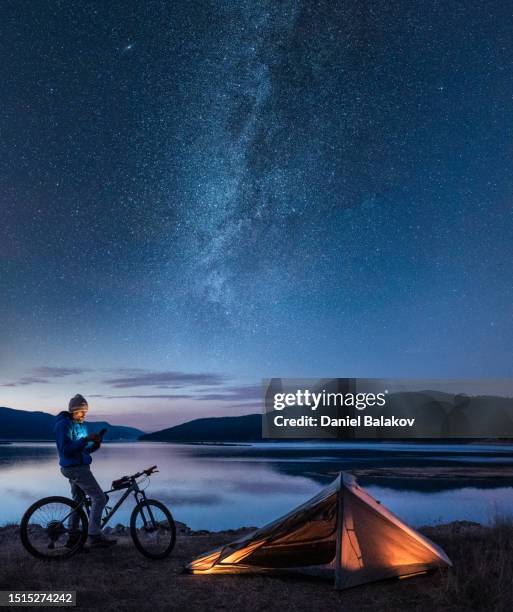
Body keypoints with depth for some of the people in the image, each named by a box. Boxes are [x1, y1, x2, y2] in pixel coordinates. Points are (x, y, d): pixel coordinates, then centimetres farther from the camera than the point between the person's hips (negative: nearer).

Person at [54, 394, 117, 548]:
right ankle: (95, 536, -8)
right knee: (99, 498, -11)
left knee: (78, 501, 14)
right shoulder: (64, 425, -14)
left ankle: (72, 537, 21)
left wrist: (95, 444, -4)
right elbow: (65, 449, -23)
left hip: (79, 467, 10)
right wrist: (86, 439, -27)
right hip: (75, 468, -10)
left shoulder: (81, 425, 14)